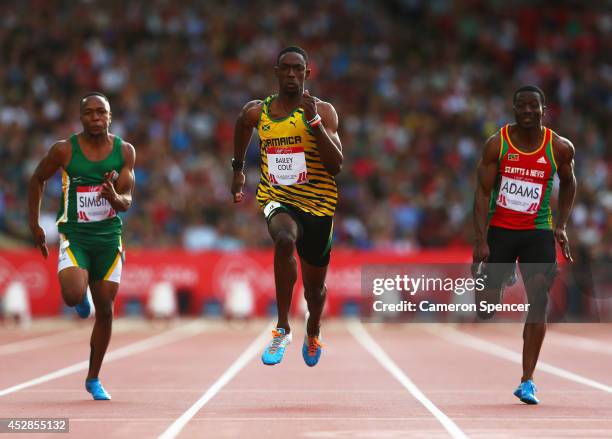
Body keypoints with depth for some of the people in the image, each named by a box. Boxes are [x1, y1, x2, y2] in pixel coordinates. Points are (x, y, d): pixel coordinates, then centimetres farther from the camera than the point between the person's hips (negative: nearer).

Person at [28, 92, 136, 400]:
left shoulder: (124, 151, -3)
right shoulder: (64, 150, -8)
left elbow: (126, 201, -5)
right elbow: (37, 180, 7)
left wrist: (113, 196, -29)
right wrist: (35, 225, 6)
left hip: (108, 236, 3)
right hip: (74, 235, -2)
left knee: (105, 310, 5)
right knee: (73, 296, -27)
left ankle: (93, 379, 21)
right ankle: (82, 296, 14)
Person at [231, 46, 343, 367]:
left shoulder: (323, 111, -8)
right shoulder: (257, 111, 1)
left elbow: (336, 165, -17)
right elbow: (242, 127, 26)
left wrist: (314, 122, -26)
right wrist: (238, 169, 32)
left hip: (317, 204, 0)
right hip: (276, 199, 0)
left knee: (314, 286, 14)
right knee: (285, 238, -37)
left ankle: (313, 333, 50)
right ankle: (282, 328, -29)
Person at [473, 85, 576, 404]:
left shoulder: (560, 148, -4)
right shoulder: (497, 144, -8)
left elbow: (568, 184, 15)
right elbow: (483, 193, -7)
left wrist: (561, 226, 6)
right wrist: (481, 240, -14)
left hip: (537, 231, 0)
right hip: (499, 229, 0)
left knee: (539, 300, -11)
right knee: (487, 303, -3)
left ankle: (527, 382, -8)